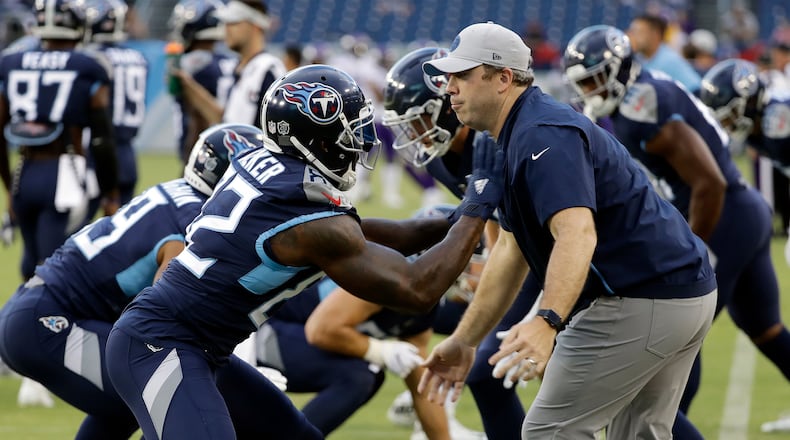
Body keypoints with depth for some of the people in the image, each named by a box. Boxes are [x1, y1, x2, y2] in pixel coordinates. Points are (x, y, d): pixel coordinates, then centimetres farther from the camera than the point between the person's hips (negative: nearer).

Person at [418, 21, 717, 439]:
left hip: (638, 302, -11)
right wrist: (463, 340, 18)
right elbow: (511, 251, 20)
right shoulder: (517, 138, 16)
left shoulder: (544, 136, -19)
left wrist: (548, 322, -48)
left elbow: (577, 234, -34)